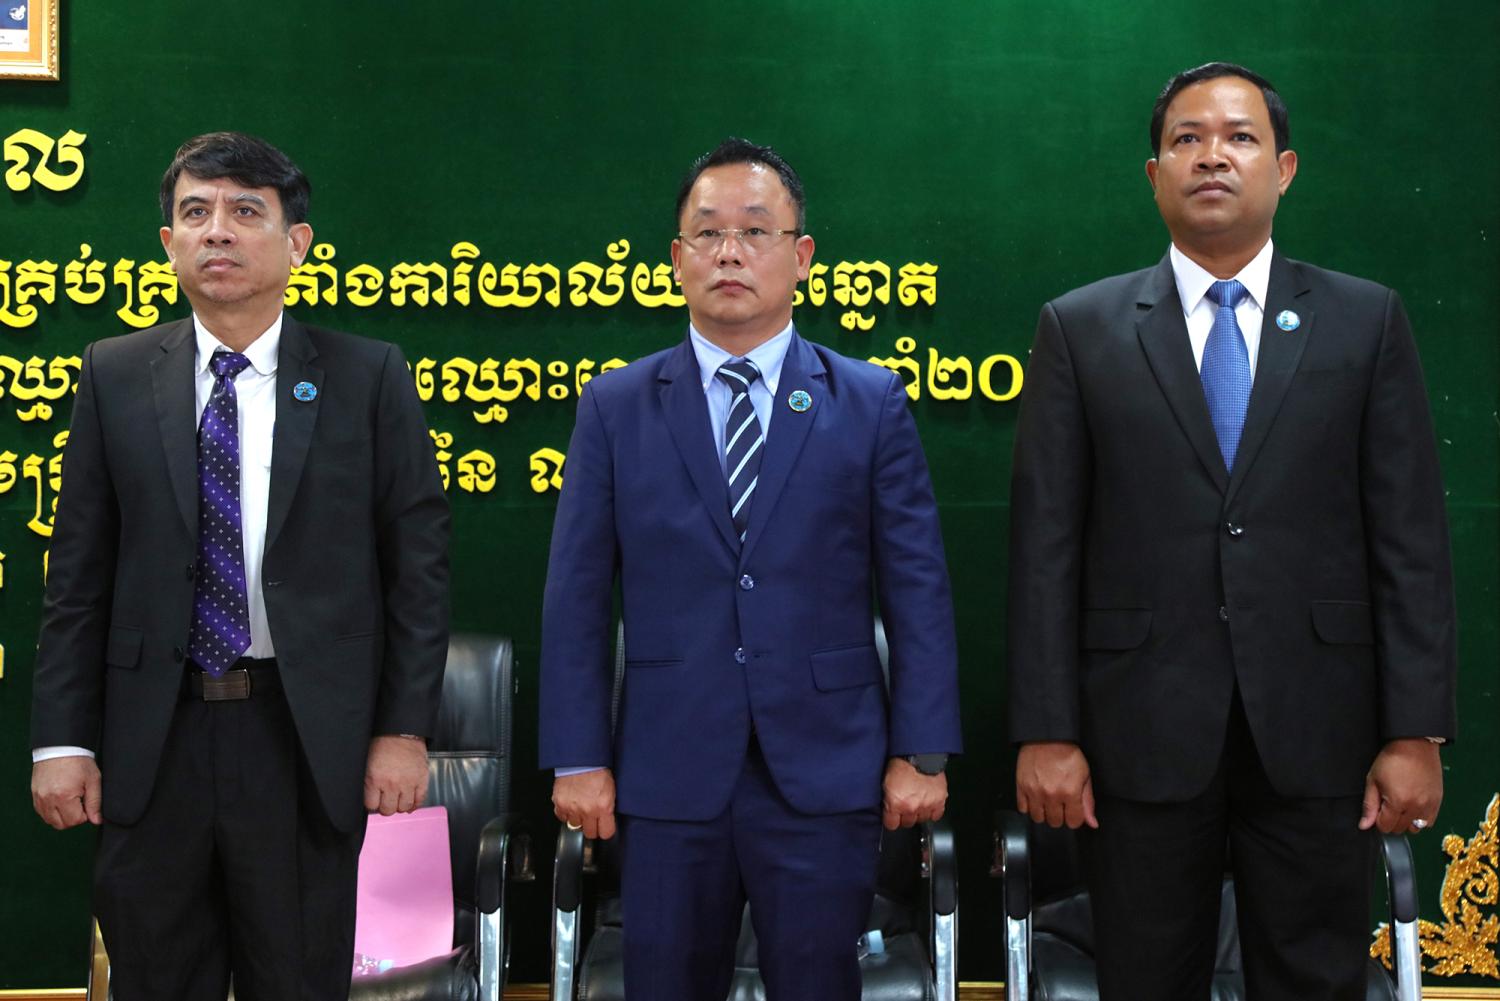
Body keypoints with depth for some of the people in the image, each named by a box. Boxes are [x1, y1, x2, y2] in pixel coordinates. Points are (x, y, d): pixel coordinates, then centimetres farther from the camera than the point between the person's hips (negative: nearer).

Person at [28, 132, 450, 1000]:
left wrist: (406, 729, -6)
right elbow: (80, 573, 4)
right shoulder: (115, 376, 4)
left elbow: (419, 562, -2)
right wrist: (62, 738, 0)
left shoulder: (368, 377, -1)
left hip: (308, 738, -1)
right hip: (153, 740, 2)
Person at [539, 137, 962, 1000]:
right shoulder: (616, 407, 4)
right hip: (668, 773, 1)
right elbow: (577, 596, 3)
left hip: (825, 774, 0)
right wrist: (578, 756, -2)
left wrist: (923, 752, -3)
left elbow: (918, 590, 1)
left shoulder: (871, 403, 2)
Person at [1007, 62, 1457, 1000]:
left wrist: (1417, 732, -4)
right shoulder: (1080, 328, 4)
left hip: (1315, 736, 1)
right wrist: (1044, 731, -5)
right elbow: (1047, 546, 0)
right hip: (1142, 735, 0)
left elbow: (1411, 538, 2)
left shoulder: (1367, 321, 6)